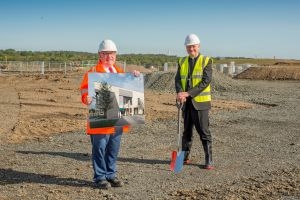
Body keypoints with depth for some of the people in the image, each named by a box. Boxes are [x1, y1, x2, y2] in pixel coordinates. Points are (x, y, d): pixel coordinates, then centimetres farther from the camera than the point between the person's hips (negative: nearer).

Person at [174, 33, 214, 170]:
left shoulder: (206, 61, -5)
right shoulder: (182, 62, 10)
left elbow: (205, 81, -15)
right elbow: (178, 79, 0)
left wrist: (188, 93, -23)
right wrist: (179, 93, -21)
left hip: (200, 102, -4)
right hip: (186, 102, 5)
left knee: (204, 132, -2)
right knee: (187, 131, 15)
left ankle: (209, 161, 5)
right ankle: (184, 157, 26)